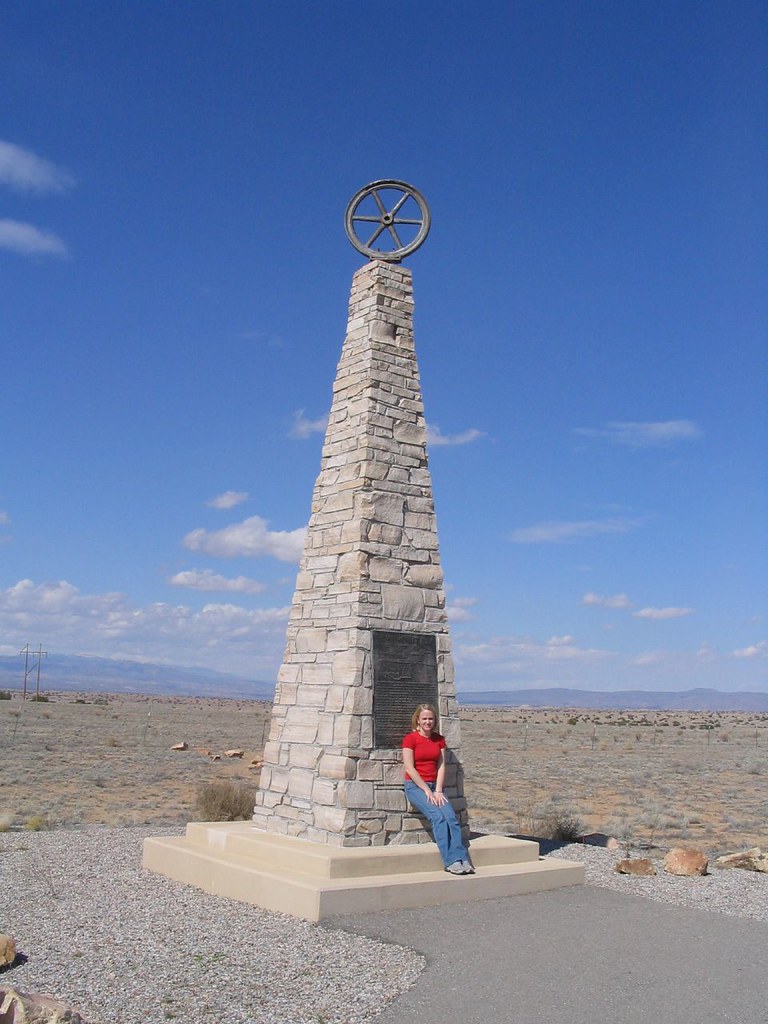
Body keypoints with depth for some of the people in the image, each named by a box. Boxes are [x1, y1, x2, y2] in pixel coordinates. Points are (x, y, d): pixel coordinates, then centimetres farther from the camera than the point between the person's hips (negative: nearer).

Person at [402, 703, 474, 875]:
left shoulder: (439, 739, 11)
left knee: (451, 817, -21)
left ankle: (463, 860, -24)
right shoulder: (410, 739, -5)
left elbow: (441, 766, 6)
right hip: (415, 786, -4)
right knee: (437, 817, -26)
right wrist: (427, 790, -13)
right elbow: (410, 768, -10)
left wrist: (438, 791, -7)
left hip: (434, 786, 4)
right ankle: (451, 861, -26)